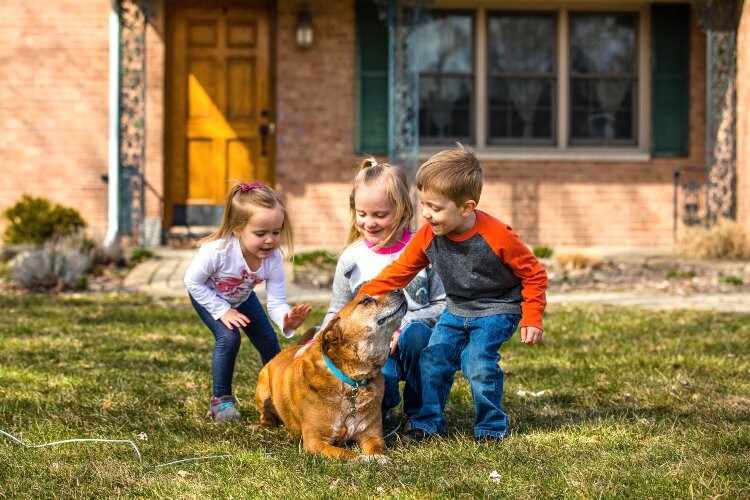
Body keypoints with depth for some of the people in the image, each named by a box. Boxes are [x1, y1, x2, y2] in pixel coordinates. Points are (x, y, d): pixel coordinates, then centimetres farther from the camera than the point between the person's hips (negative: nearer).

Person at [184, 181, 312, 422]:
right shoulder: (217, 251, -42)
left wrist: (286, 321, -51)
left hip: (241, 297, 4)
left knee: (269, 342, 5)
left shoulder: (273, 259, -31)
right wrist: (222, 311, -27)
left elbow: (276, 302, -28)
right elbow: (192, 282, -26)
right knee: (228, 338, -23)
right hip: (207, 295, -4)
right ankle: (221, 398, -5)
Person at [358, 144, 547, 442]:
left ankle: (492, 426, -1)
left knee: (477, 361, -20)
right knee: (432, 360, -3)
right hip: (456, 309, 5)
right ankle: (428, 423, 15)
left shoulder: (497, 237, -28)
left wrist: (532, 319, -16)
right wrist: (362, 300, -15)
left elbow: (533, 274, -15)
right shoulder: (428, 237, -15)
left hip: (497, 309, -5)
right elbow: (398, 273, -6)